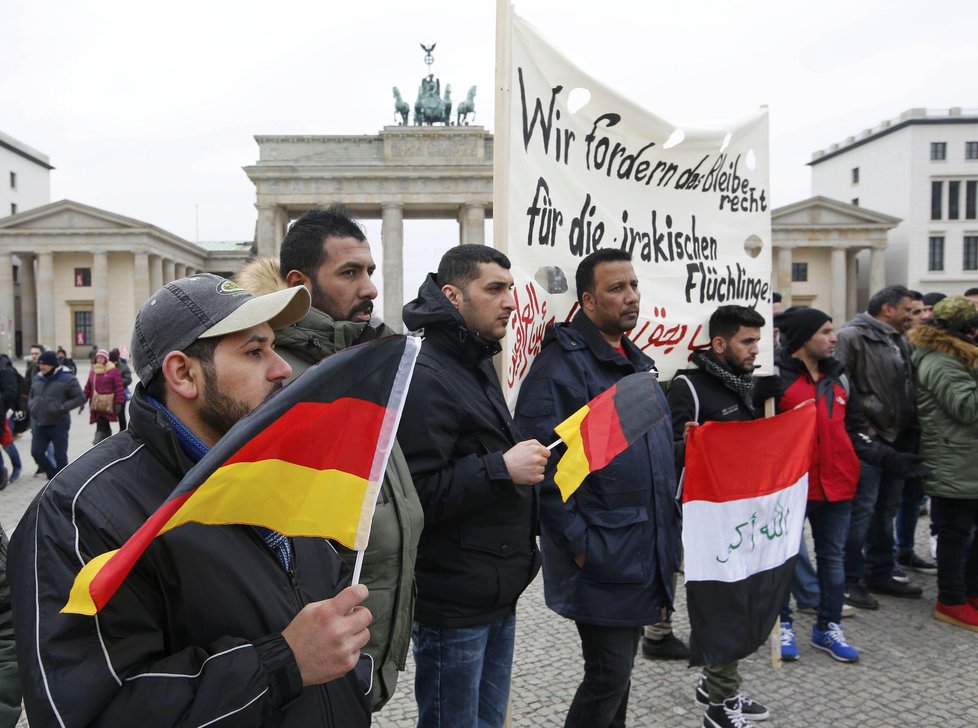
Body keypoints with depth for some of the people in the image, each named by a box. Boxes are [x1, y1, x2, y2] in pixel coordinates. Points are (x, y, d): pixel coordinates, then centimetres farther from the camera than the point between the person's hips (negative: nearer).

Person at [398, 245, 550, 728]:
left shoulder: (477, 365, 13)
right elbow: (412, 494, -25)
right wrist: (501, 470, -25)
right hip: (453, 603, -9)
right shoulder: (423, 376, -19)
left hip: (498, 595, 9)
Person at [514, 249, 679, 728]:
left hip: (644, 557, 9)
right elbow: (544, 465, -21)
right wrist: (578, 545, -19)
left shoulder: (637, 363, 14)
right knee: (608, 676, 1)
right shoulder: (562, 363, -16)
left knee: (617, 672, 21)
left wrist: (668, 525, 16)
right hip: (601, 559, -8)